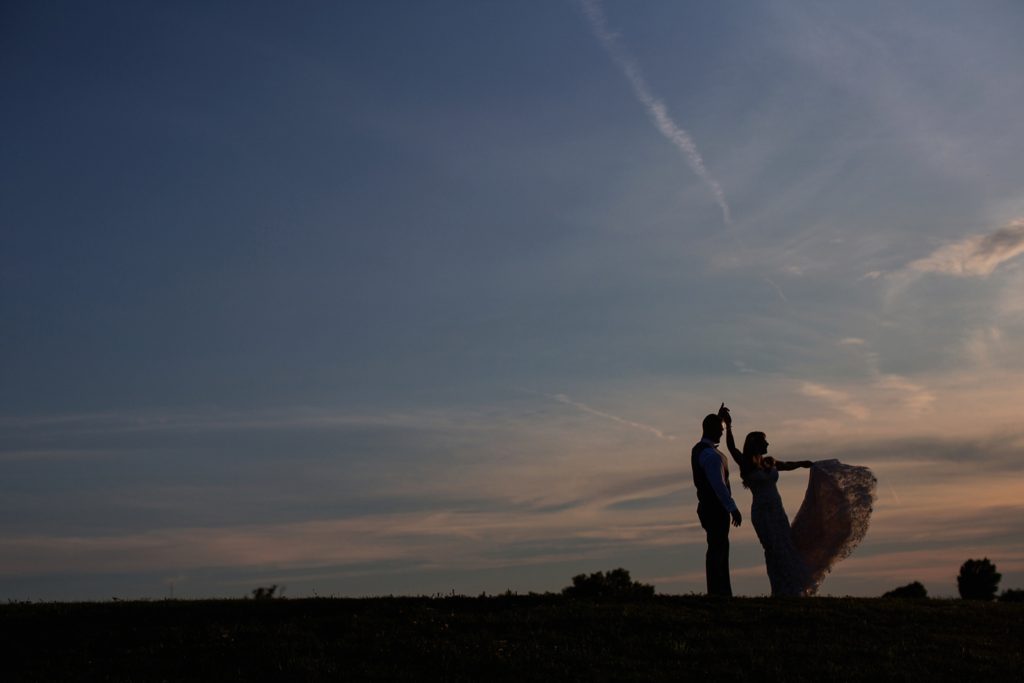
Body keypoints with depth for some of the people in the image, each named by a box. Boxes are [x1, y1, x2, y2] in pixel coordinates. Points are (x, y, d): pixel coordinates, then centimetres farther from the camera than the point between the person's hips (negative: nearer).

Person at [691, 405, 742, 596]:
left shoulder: (698, 449, 12)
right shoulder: (711, 455, -19)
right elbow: (719, 485, -24)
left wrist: (718, 417, 34)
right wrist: (733, 508, -23)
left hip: (707, 507, 10)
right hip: (716, 509, -10)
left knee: (719, 549, 14)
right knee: (717, 549, -8)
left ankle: (723, 592, 18)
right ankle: (717, 592, -7)